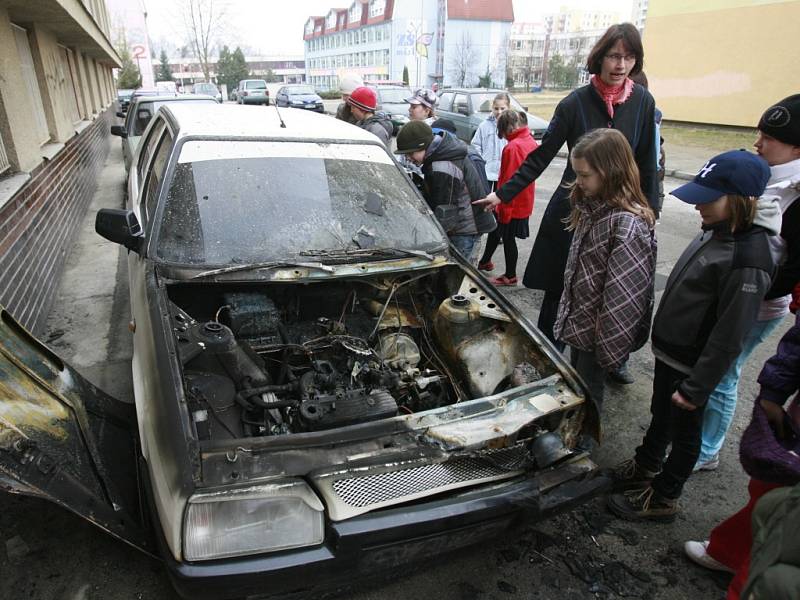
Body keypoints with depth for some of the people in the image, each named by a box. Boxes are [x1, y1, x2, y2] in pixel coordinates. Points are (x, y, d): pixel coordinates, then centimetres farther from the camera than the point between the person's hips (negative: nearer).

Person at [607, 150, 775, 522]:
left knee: (683, 430, 12)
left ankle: (662, 499, 32)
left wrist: (697, 388, -20)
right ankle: (645, 467, 48)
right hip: (669, 350, 8)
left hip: (692, 366, -8)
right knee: (660, 414, 25)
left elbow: (728, 337, -25)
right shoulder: (715, 232, -1)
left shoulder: (748, 260, -28)